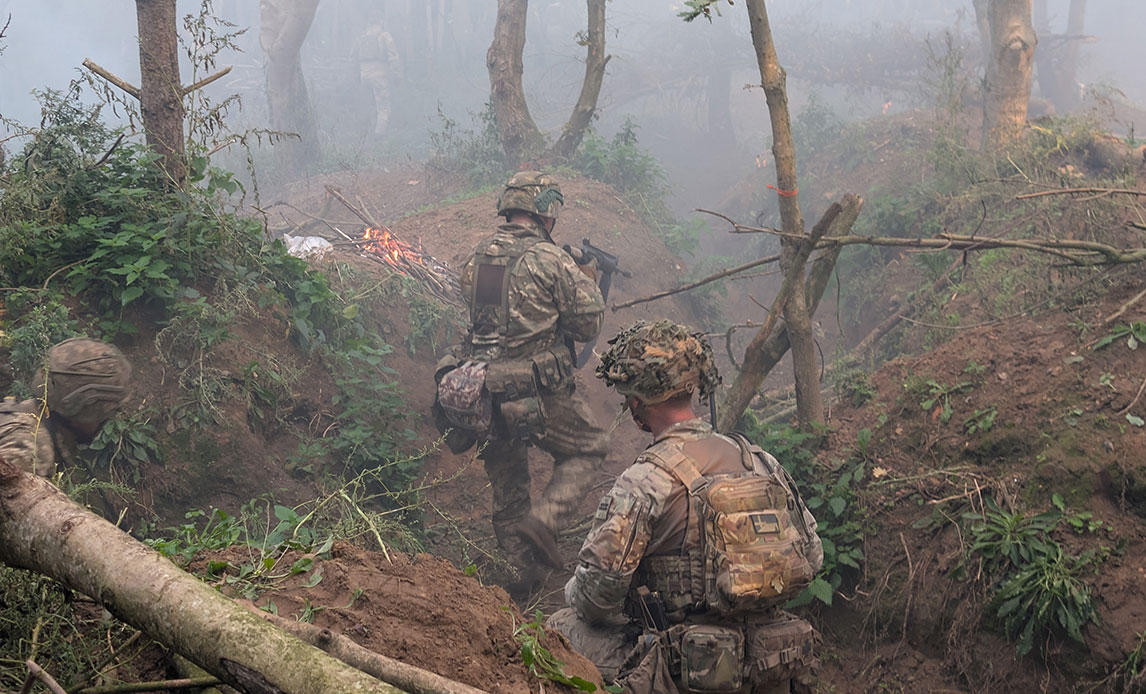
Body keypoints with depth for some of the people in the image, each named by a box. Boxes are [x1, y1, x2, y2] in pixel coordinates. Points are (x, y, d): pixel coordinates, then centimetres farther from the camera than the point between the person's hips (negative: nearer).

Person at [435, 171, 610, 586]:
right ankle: (544, 520, -1)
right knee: (588, 449, 16)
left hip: (481, 392, 6)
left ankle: (517, 567, 25)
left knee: (506, 477, 20)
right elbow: (588, 325, -7)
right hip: (539, 395, -6)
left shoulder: (477, 257, 7)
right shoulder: (550, 259, -11)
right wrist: (587, 283, 12)